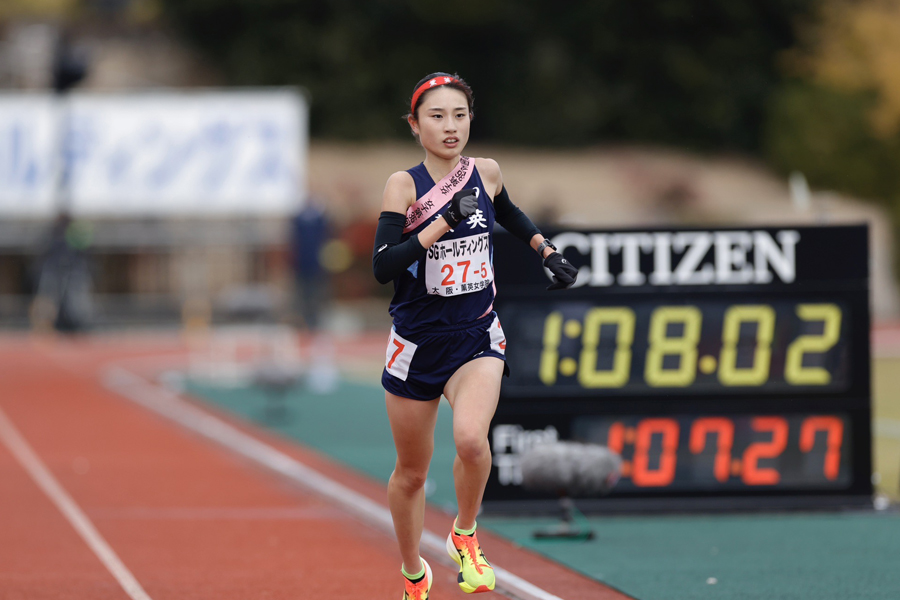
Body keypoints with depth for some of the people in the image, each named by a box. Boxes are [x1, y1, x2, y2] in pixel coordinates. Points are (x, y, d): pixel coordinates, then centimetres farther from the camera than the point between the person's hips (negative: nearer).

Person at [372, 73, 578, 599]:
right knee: (412, 472, 12)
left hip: (477, 336, 1)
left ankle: (465, 536, -1)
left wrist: (548, 251, 17)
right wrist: (445, 221, -26)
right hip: (417, 341, -1)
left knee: (471, 438, -28)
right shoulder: (405, 185, -11)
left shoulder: (486, 172, 0)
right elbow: (383, 267, -22)